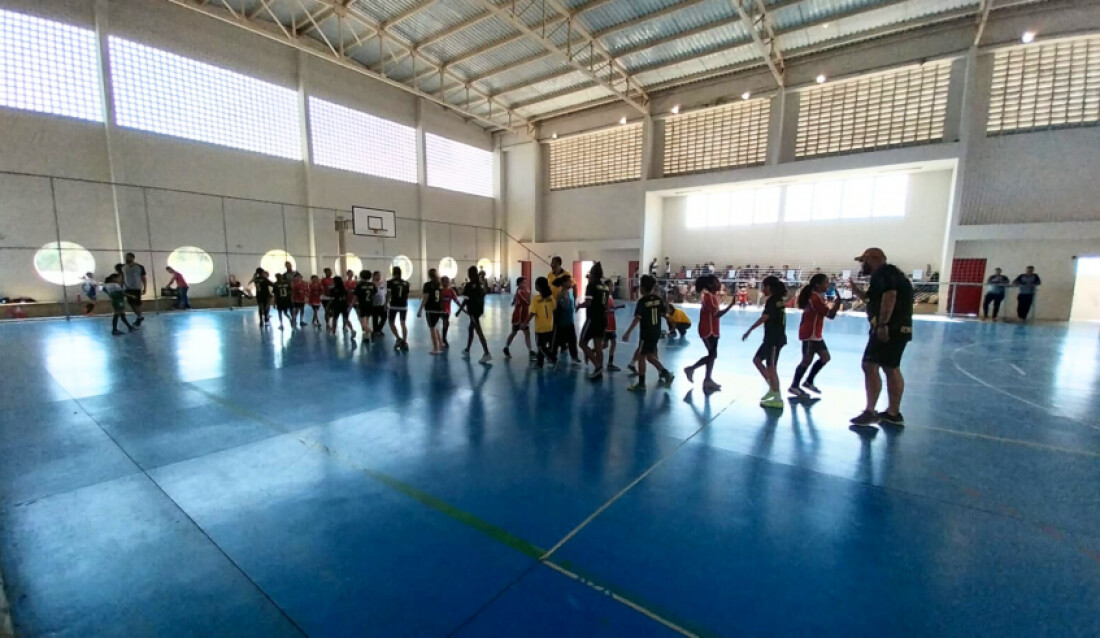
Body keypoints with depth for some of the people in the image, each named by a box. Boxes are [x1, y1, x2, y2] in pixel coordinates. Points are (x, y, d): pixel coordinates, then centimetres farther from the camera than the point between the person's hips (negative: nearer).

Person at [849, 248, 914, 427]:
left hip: (889, 328, -11)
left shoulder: (883, 272, -10)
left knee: (870, 366, -11)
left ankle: (870, 412, -9)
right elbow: (874, 300, 29)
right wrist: (856, 290, 18)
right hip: (898, 328, 11)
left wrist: (882, 324, -29)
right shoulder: (886, 273, 22)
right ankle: (893, 413, 24)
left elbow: (889, 296, -25)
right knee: (892, 369, 15)